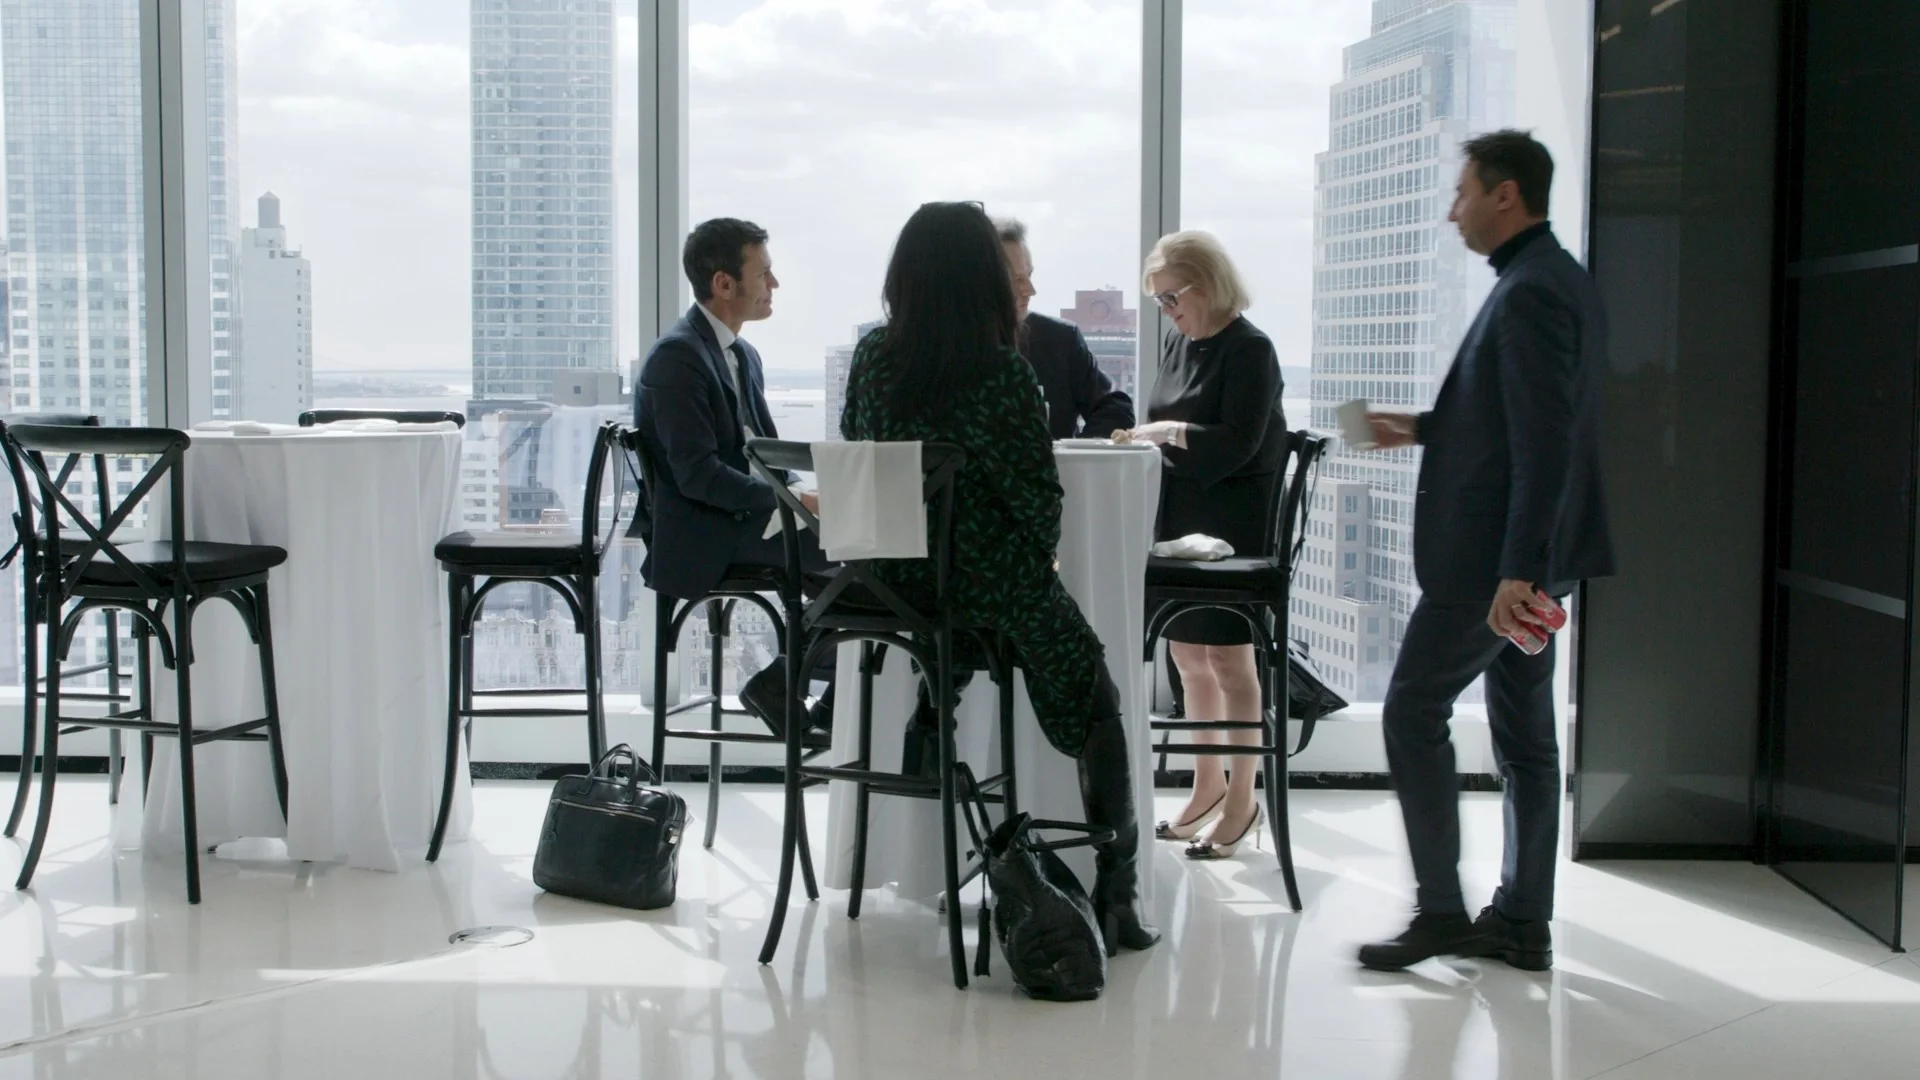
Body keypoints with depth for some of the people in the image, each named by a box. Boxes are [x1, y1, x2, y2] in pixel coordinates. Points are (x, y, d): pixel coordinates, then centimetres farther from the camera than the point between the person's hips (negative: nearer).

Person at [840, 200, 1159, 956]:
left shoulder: (870, 358, -2)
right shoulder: (1002, 372, -17)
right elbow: (1039, 497, -13)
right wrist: (1039, 562, 6)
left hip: (896, 583, 5)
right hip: (992, 589, -5)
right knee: (1098, 705, 16)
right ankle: (1116, 898, 14)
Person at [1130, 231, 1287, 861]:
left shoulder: (1249, 350, -12)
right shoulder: (1178, 345, 10)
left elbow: (1240, 442, -18)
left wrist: (1171, 434, -21)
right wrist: (1145, 439, -1)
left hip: (1232, 524, -8)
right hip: (1180, 519, 8)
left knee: (1228, 655, -3)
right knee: (1187, 653, 12)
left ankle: (1241, 801, 8)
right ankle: (1209, 784, 27)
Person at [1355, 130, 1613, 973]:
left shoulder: (1531, 293, -18)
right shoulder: (1555, 281, 14)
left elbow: (1544, 441, -24)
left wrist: (1518, 569, -26)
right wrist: (1423, 429, 24)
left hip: (1495, 555, -10)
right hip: (1521, 556, 10)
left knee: (1413, 712, -2)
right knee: (1523, 729, 12)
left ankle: (1440, 910, 3)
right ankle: (1522, 921, 18)